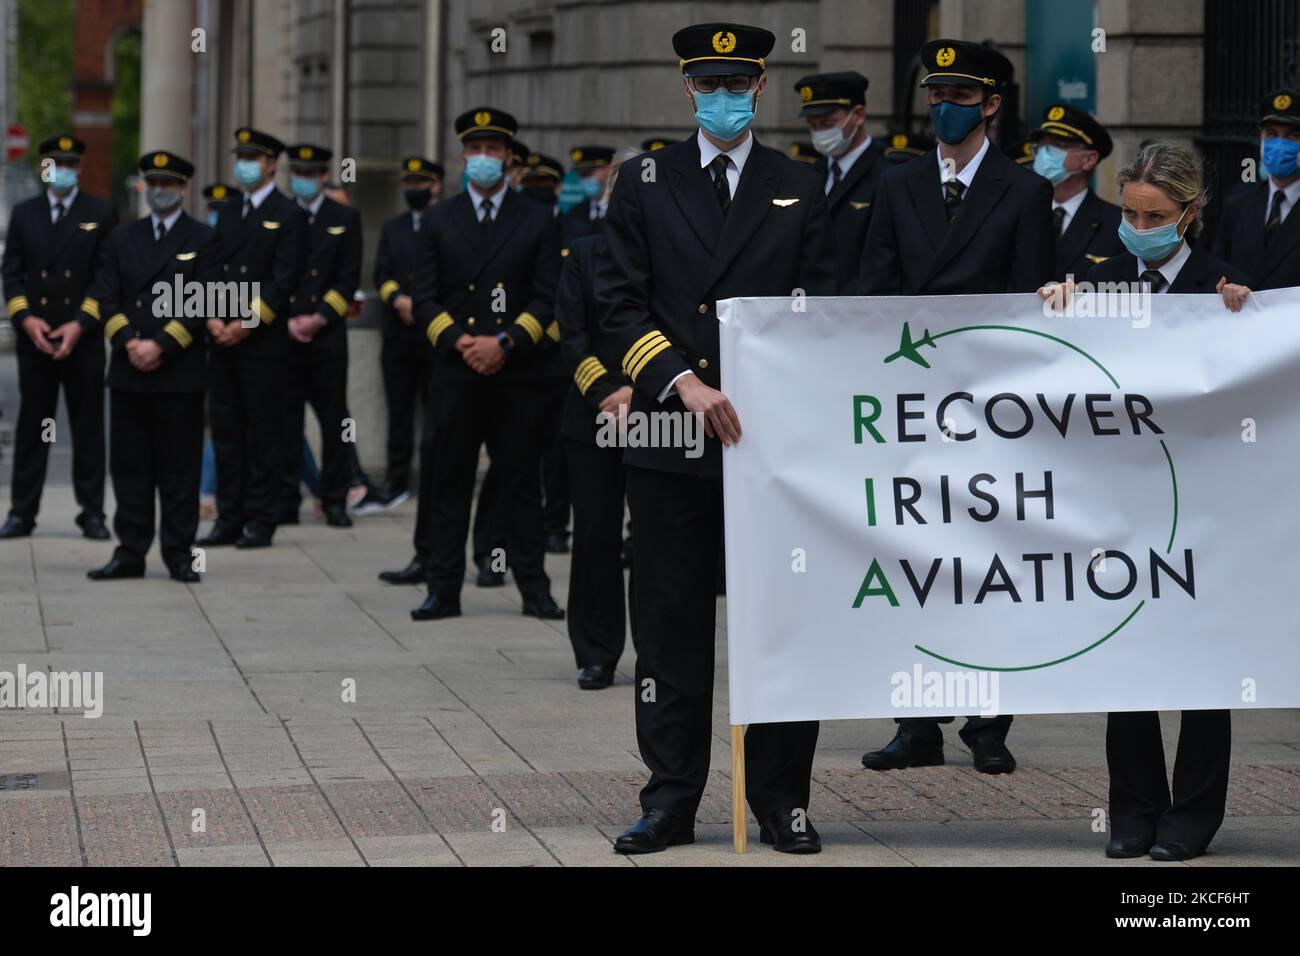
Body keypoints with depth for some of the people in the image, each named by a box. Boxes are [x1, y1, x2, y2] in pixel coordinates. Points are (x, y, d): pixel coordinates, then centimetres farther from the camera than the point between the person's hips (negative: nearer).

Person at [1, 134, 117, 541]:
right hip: (34, 339, 2)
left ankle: (92, 513, 7)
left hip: (84, 340, -2)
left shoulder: (100, 214, 4)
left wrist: (81, 324, -11)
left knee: (88, 428, 2)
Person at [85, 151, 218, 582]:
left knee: (179, 467, 0)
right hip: (129, 371, 3)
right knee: (130, 466, 5)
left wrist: (161, 346, -14)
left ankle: (179, 554, 5)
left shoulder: (203, 240, 3)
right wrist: (129, 343, -9)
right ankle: (130, 551, 10)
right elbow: (106, 298, 7)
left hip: (180, 373, -3)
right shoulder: (122, 238, 14)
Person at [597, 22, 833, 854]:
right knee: (673, 622, 4)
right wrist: (683, 384, -12)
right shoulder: (644, 188, 8)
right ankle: (672, 797, 10)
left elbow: (819, 309, 7)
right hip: (671, 437, 0)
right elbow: (621, 304, 1)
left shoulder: (801, 192, 10)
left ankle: (780, 795, 10)